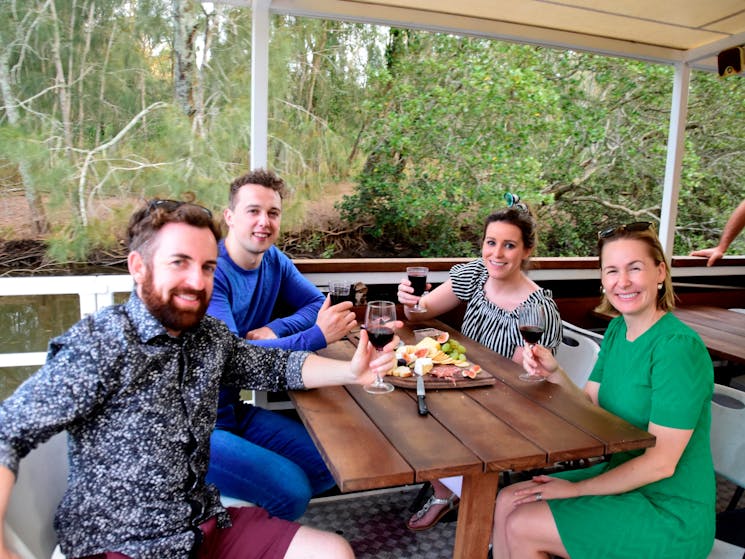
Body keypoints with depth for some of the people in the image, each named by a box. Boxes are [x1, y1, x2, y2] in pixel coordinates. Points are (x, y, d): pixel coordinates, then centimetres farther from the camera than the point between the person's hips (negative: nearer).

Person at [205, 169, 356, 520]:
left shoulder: (275, 262, 1)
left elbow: (318, 303, 8)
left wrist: (275, 328, -12)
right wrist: (316, 336, -34)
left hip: (235, 410, 7)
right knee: (290, 491, -17)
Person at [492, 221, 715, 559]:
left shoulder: (679, 347, -23)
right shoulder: (616, 330, 2)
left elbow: (660, 463, -23)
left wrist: (576, 489, -17)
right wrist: (554, 374, -15)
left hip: (670, 513, -7)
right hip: (622, 477, 7)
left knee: (520, 527, -12)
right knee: (506, 502, 1)